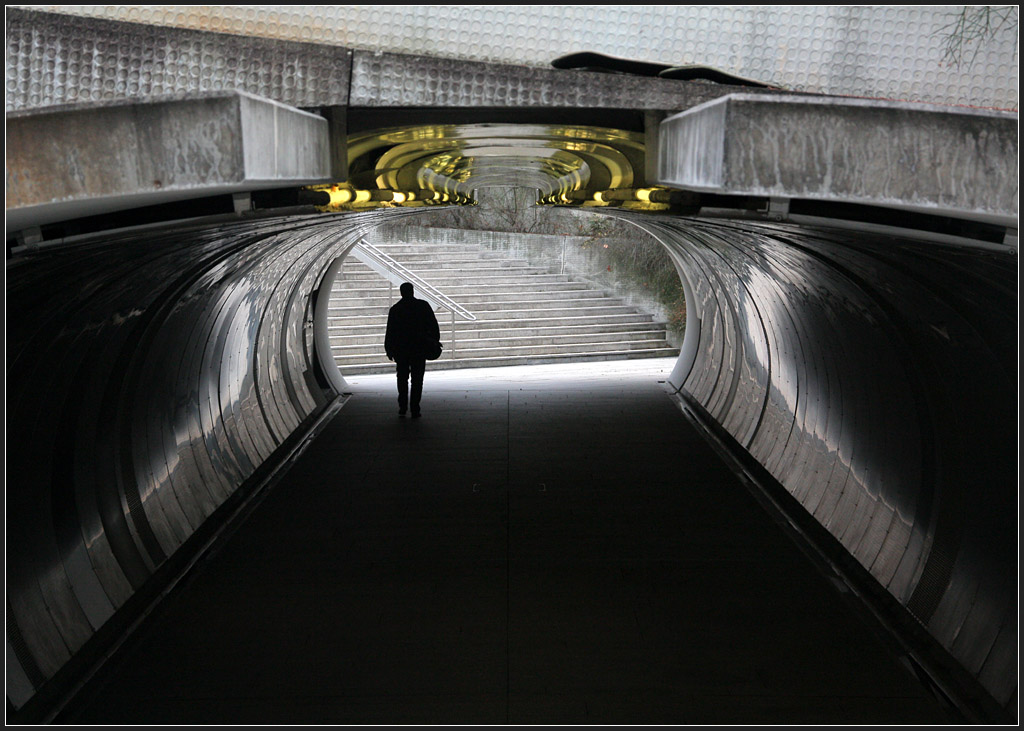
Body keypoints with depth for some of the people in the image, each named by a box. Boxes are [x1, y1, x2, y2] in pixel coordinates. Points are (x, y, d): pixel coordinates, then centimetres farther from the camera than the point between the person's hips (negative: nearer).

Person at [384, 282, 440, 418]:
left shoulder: (395, 309, -1)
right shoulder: (423, 306, -2)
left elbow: (390, 332, -1)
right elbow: (433, 325, -3)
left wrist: (389, 350, 4)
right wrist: (435, 341, 5)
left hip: (401, 349, 1)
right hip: (419, 349, -1)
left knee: (402, 379, 15)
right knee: (417, 380, 3)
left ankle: (402, 408, 11)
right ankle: (415, 410, -2)